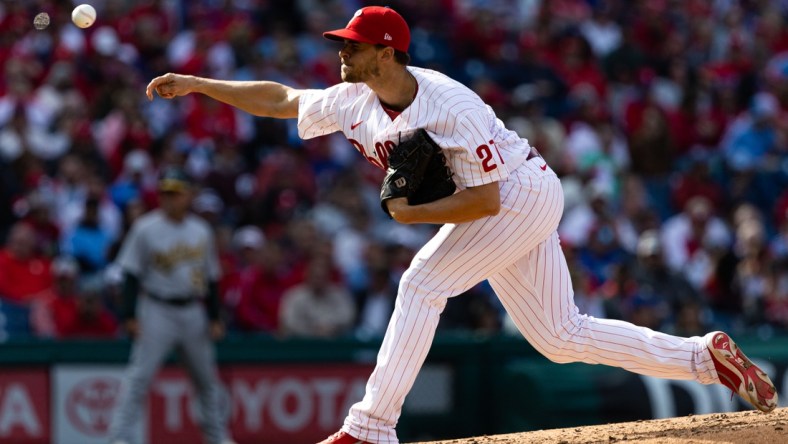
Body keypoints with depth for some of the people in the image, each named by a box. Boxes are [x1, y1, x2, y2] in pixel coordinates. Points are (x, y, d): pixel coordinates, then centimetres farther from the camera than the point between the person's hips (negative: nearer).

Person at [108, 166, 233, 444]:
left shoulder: (201, 231, 6)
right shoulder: (145, 229, -6)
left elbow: (210, 278, 13)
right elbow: (131, 275, -6)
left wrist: (214, 317, 9)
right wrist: (130, 315, -14)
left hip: (193, 312, 4)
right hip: (157, 311, -4)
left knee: (206, 376, 13)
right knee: (139, 375, -12)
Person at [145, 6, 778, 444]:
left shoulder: (450, 107, -29)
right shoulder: (354, 102, -5)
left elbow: (485, 199, -29)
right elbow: (278, 99, 5)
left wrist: (411, 214, -23)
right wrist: (195, 84, 1)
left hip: (524, 193, -9)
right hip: (503, 207, 9)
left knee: (424, 281, -20)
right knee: (561, 338, 10)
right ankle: (706, 356, 16)